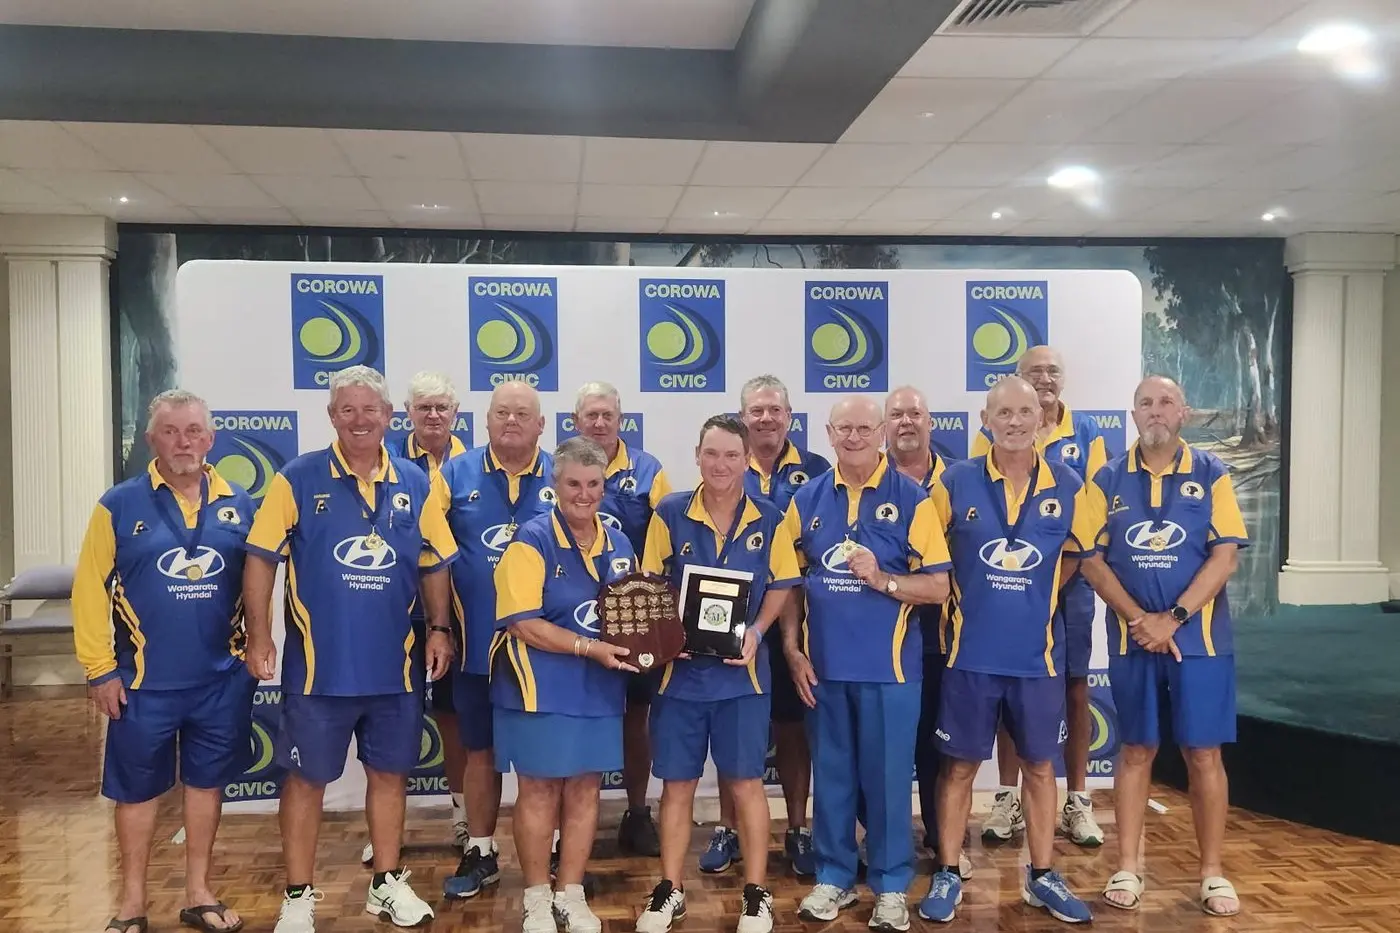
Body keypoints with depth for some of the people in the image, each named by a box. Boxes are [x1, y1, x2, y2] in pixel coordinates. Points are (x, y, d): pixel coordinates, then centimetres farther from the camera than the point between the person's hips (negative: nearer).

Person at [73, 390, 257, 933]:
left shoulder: (238, 505, 3)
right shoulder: (119, 505, -5)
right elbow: (90, 589, -6)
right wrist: (100, 669, -8)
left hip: (222, 680, 2)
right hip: (145, 681, -2)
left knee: (207, 782, 13)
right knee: (137, 788, 11)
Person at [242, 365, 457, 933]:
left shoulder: (416, 485, 2)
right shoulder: (297, 480, -6)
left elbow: (434, 565, 9)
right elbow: (261, 560, -5)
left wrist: (439, 628, 0)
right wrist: (259, 638, -9)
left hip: (395, 668, 3)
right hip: (318, 666, -2)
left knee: (389, 773, 14)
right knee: (306, 779, 9)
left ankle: (388, 882, 31)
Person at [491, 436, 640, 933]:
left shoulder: (618, 544, 8)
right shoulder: (532, 540, -11)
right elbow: (523, 622, -18)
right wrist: (589, 647, -23)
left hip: (600, 688, 6)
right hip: (540, 687, -5)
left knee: (584, 787, 11)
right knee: (540, 789, 5)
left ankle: (571, 893, 25)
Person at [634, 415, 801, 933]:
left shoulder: (769, 520, -2)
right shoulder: (670, 513, -3)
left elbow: (780, 586, 6)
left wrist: (756, 631, -9)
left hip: (741, 670, 0)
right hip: (681, 668, 1)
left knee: (746, 782, 6)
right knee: (677, 783, 9)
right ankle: (670, 889, 25)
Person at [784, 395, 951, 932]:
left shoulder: (911, 498, -4)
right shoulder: (807, 500, 5)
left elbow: (938, 587, -6)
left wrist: (881, 578, -20)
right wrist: (792, 650, 1)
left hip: (888, 665, -3)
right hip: (824, 664, 3)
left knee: (887, 776, 6)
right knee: (831, 775, 13)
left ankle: (891, 886, 21)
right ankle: (833, 877, 27)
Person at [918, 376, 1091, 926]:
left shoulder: (1068, 487, -1)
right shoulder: (955, 482, -6)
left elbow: (1073, 555, 14)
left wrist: (1034, 598, 5)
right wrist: (969, 600, 3)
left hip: (1036, 653, 2)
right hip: (971, 652, -2)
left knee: (1039, 766, 13)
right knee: (960, 766, 7)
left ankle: (1042, 876, 28)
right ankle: (947, 876, 20)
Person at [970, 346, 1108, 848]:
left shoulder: (1086, 432, 3)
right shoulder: (993, 434, 0)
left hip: (1071, 579, 1)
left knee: (1075, 686, 6)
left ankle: (1077, 802, 17)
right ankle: (1008, 799, 17)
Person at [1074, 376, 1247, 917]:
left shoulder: (1211, 474, 0)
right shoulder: (1108, 480, 3)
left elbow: (1225, 555, -7)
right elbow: (1091, 559, -1)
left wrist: (1173, 618, -14)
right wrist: (1138, 619, -12)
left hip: (1199, 637, -1)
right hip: (1132, 640, 1)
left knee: (1203, 753, 4)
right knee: (1136, 751, 8)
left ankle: (1212, 872, 17)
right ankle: (1128, 867, 16)